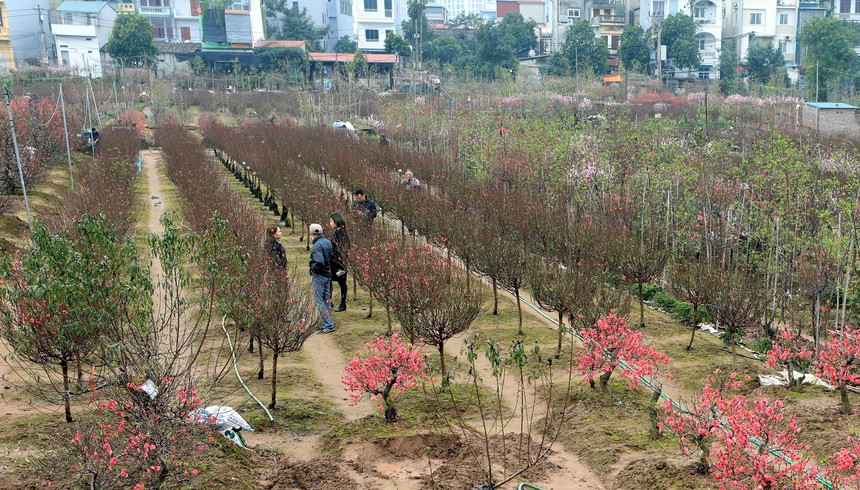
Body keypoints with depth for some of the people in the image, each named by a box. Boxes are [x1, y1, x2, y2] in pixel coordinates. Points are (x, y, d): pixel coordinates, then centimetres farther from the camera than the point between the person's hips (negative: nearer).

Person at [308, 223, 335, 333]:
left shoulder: (317, 245, -19)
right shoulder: (328, 242, 7)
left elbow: (319, 262, -26)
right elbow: (332, 257, 13)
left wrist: (312, 269, -11)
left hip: (319, 275, -9)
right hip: (328, 274, 9)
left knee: (319, 300, -3)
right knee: (327, 299, 14)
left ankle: (328, 325, -5)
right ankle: (327, 323, 21)